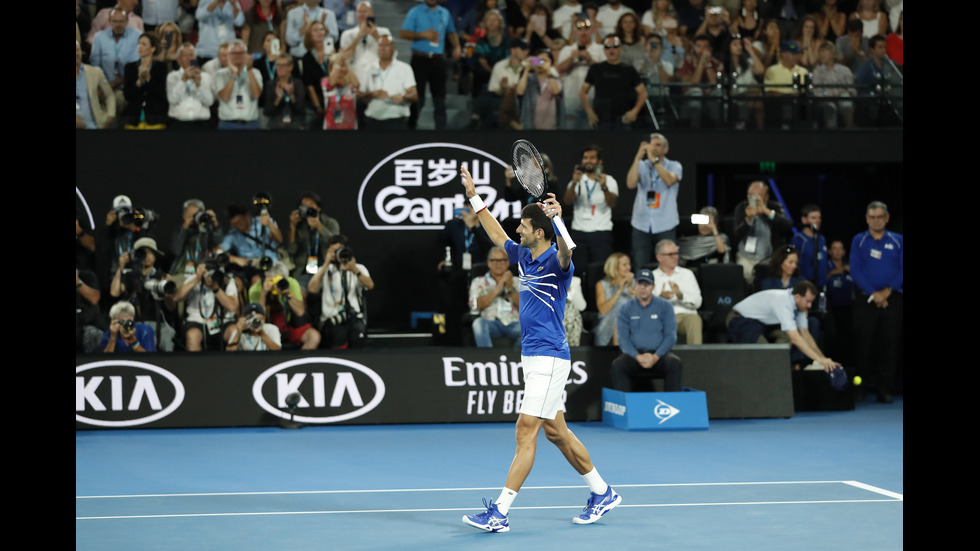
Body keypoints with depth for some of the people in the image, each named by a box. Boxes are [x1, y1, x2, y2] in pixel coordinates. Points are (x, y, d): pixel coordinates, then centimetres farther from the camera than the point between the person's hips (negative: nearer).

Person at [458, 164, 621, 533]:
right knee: (555, 431, 14)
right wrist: (474, 198, 32)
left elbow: (565, 254, -38)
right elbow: (498, 236, 29)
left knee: (526, 431, -11)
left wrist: (559, 219, -55)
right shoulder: (524, 257, 12)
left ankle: (500, 512, -13)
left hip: (549, 359, -10)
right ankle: (602, 494, 25)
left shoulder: (555, 262, -14)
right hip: (532, 356, 10)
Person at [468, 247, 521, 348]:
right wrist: (497, 289, -7)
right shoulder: (479, 282, 19)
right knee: (479, 322, -36)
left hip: (513, 324, 1)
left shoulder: (516, 282, 23)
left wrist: (510, 289, -7)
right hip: (491, 323, -1)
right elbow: (475, 306, -1)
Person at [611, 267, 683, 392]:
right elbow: (623, 338, 2)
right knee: (617, 366, -32)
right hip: (634, 353, 0)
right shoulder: (626, 309, 10)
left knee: (675, 363, -33)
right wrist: (638, 357, -17)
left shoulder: (665, 306, 8)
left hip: (659, 354, 0)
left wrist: (656, 357, -15)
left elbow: (671, 336, 2)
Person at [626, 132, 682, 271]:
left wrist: (653, 159, -20)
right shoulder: (641, 166, 9)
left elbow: (669, 180, -17)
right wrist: (638, 157, -15)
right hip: (641, 225, 1)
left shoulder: (674, 166, 6)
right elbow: (631, 184, -9)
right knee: (639, 267, -2)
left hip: (665, 225, -1)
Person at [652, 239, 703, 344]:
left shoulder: (687, 274, 21)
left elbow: (697, 302, 7)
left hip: (684, 313, 1)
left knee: (694, 320, -35)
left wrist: (681, 295, -13)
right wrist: (660, 298, -18)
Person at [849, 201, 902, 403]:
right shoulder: (859, 241, 7)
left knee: (889, 345, -2)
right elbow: (855, 270, 0)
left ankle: (885, 389, 0)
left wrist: (887, 291, -10)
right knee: (864, 345, -2)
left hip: (892, 299, 0)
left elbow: (902, 270, 2)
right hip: (866, 300, 0)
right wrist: (874, 294, -10)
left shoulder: (898, 241, 8)